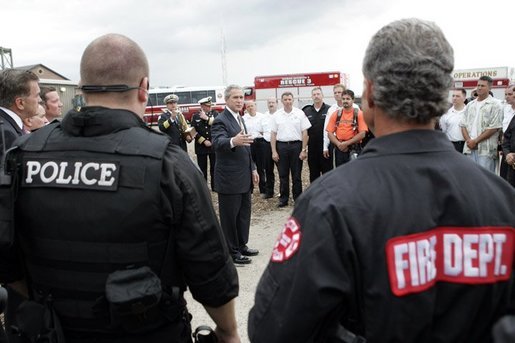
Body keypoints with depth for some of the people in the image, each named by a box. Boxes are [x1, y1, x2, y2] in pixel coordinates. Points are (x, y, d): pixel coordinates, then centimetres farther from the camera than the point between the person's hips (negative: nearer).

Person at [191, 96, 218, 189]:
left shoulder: (215, 114, 4)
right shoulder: (195, 116, 1)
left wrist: (207, 118, -16)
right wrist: (204, 141, -12)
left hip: (214, 145, 1)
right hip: (201, 146, 0)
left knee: (214, 168, 5)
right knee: (202, 168, 5)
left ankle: (215, 186, 15)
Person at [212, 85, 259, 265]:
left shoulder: (239, 118, 13)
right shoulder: (220, 120, -15)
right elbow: (218, 142, -33)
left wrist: (252, 169, 15)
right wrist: (233, 141, -54)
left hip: (244, 178, 9)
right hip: (229, 179, -9)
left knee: (244, 213, 16)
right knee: (229, 216, 3)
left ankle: (241, 245, 30)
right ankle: (231, 252, 14)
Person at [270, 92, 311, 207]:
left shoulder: (300, 113, 0)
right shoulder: (277, 115, 5)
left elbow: (305, 133, -1)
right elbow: (273, 134, 5)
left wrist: (304, 150, -6)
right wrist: (274, 151, 0)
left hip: (296, 145, -1)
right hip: (281, 146, 2)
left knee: (297, 175, 5)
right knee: (283, 175, 7)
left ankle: (298, 198, 15)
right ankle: (283, 199, 16)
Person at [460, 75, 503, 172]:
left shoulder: (494, 105, -3)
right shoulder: (470, 105, 16)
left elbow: (494, 128, -10)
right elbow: (463, 125, 13)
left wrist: (475, 141, -11)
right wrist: (468, 140, -5)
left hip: (485, 149, -5)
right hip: (469, 147, 5)